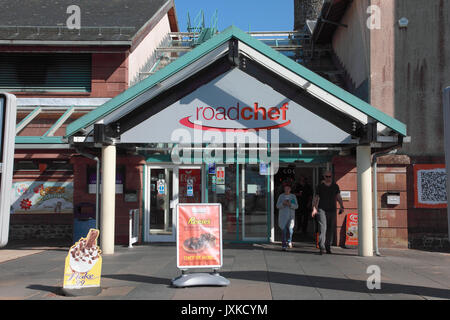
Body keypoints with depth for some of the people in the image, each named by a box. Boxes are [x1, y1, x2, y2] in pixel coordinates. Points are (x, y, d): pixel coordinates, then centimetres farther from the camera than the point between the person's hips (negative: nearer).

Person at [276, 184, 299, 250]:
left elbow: (296, 206, 1)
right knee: (283, 230, -6)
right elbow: (278, 206, 2)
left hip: (291, 216, 1)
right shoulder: (281, 196, 5)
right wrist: (283, 203, -16)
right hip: (283, 216, -1)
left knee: (290, 229, -9)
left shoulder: (293, 196, 7)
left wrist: (290, 204, -16)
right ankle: (283, 245, 2)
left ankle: (289, 241, 20)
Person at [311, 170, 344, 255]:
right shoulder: (320, 186, 6)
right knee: (322, 228, -14)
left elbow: (338, 197, 12)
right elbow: (316, 198, 7)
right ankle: (321, 247, -17)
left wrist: (342, 207, -3)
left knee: (331, 229, 4)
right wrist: (314, 208, -6)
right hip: (322, 210, -3)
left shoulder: (335, 186, 12)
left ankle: (328, 247, 16)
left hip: (332, 210, 3)